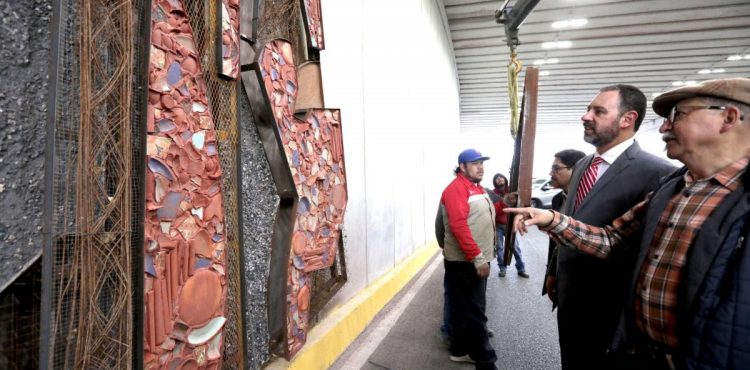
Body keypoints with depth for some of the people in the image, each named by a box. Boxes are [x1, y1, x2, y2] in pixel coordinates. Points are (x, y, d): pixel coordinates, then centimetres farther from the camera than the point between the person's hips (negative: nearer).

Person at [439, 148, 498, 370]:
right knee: (474, 312, -3)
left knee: (466, 308, 17)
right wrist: (477, 258, -26)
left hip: (476, 260, 10)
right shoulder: (457, 188, -15)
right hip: (466, 262, -10)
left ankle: (461, 350, 29)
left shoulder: (477, 188, 16)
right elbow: (458, 226, -24)